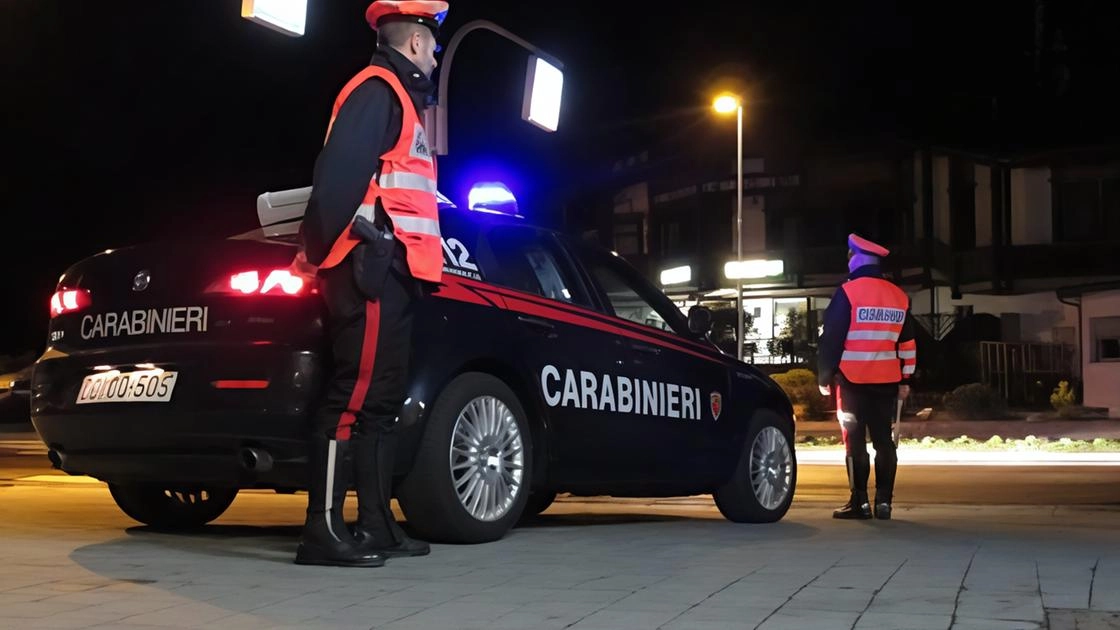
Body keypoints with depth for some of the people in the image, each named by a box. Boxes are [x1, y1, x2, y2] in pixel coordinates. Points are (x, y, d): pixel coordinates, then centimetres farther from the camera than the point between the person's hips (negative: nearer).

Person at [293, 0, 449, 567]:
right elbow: (338, 173, -17)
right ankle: (324, 530, -14)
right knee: (356, 392, -14)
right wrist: (321, 252, -21)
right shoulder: (377, 89, -3)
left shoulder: (398, 98, 29)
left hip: (390, 271, 10)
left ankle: (376, 524, 13)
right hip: (373, 265, -10)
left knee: (382, 397, 9)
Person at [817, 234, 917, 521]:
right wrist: (905, 380, 18)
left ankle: (859, 502, -1)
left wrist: (824, 377, -3)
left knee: (855, 441, -1)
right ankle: (883, 501, 8)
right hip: (886, 381, 5)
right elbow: (908, 343, 13)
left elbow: (832, 337, -10)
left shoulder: (848, 292, -9)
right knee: (883, 440, 8)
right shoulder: (899, 296, 9)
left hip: (852, 380, -5)